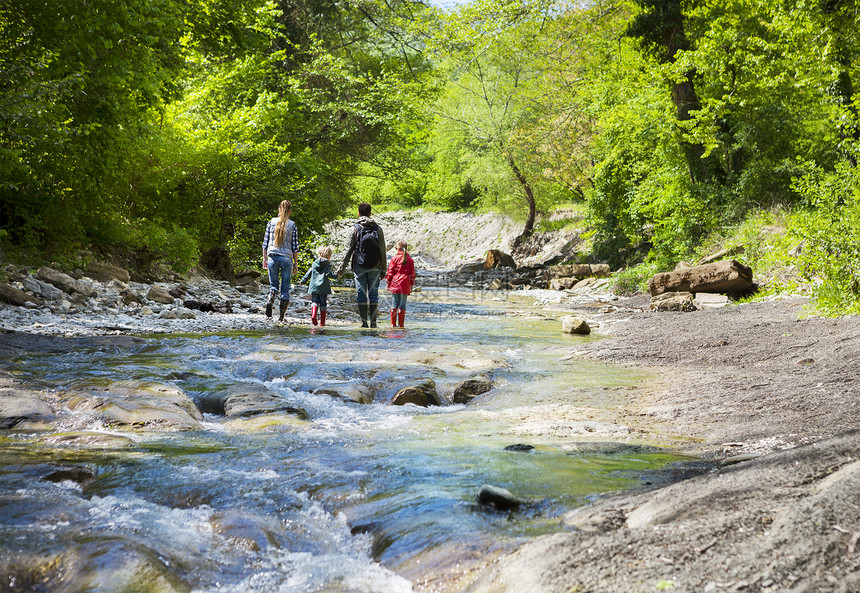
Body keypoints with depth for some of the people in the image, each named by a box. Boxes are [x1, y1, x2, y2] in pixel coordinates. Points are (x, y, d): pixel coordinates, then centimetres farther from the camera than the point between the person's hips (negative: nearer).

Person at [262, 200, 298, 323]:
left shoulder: (271, 222, 3)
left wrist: (264, 259, 12)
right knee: (285, 288, 6)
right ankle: (282, 316, 5)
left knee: (274, 284, 14)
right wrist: (295, 264, 5)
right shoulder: (292, 225, -1)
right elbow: (295, 247, -1)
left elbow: (265, 242, 5)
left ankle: (270, 300, -18)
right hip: (287, 258, -1)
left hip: (272, 257, 1)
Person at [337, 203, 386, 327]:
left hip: (359, 267, -2)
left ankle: (364, 322, -3)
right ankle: (373, 322, 1)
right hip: (375, 267, 2)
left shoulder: (355, 228, -1)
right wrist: (383, 269, 12)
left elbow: (349, 249, -3)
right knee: (373, 294, 5)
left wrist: (342, 267, 2)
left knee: (361, 294, 1)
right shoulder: (377, 228, 6)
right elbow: (383, 251, 5)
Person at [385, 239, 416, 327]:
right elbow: (412, 273, 8)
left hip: (395, 284, -1)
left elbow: (390, 271, -1)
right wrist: (411, 285, 16)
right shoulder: (410, 260, 5)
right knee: (403, 304, 4)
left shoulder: (394, 258, -2)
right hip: (405, 285, 1)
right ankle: (401, 324, 2)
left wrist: (388, 283, 7)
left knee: (395, 303, 6)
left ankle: (393, 323, 6)